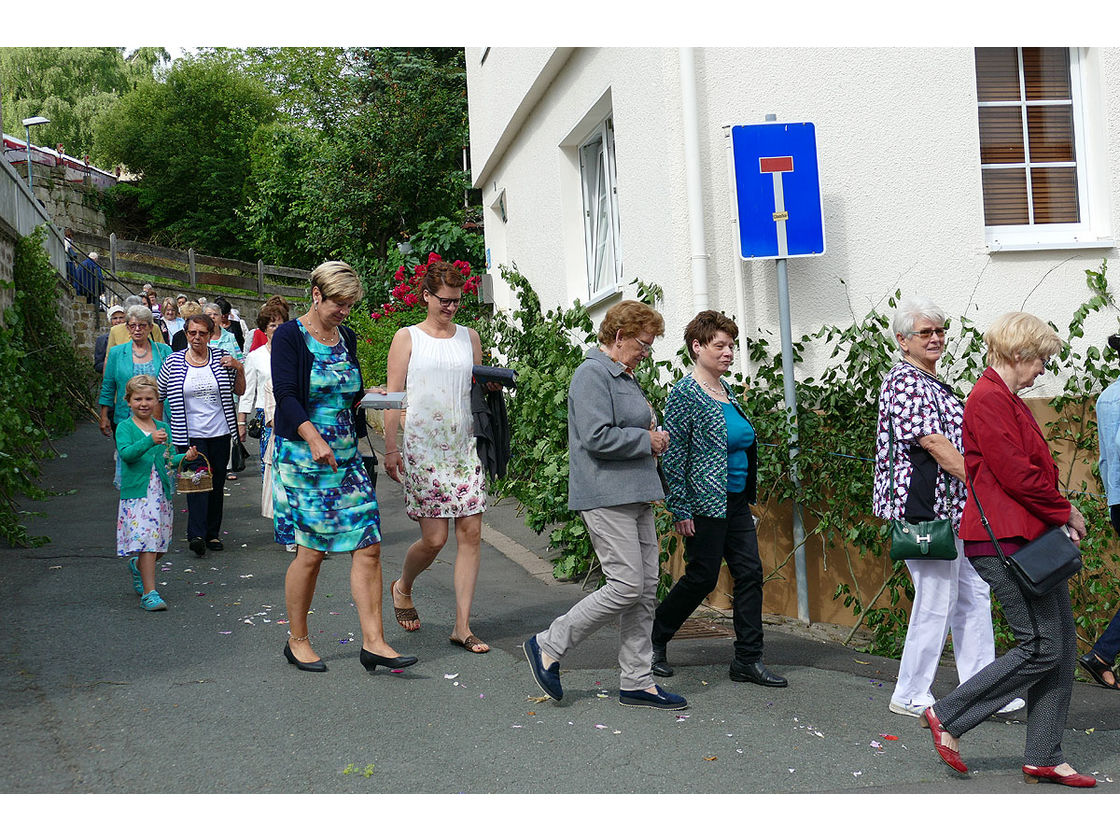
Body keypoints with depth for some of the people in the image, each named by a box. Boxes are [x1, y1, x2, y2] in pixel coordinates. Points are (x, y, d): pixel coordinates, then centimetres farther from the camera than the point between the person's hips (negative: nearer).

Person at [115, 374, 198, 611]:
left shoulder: (163, 428, 12)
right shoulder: (125, 428, -2)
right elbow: (126, 454, -20)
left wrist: (185, 457, 1)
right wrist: (150, 441, -32)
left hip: (161, 493, 5)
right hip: (136, 492, -5)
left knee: (159, 543, 10)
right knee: (146, 540, -12)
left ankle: (137, 566, 41)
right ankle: (149, 593, -8)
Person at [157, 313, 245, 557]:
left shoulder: (220, 358, 3)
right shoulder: (173, 362, 1)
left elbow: (240, 391, 10)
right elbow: (158, 395, 9)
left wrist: (239, 369, -7)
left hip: (220, 433, 2)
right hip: (190, 435, -2)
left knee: (217, 484, 9)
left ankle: (213, 533, 20)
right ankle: (196, 535, -20)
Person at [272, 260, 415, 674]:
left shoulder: (347, 338, 14)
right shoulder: (289, 336, -5)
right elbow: (286, 395, -14)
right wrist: (314, 439, -26)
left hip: (346, 454, 6)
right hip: (302, 455, -6)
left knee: (368, 545, -4)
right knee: (312, 550, -2)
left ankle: (373, 643, -1)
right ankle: (297, 641, 15)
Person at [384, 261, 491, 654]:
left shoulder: (469, 337, 14)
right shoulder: (407, 337, 4)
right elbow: (393, 395, 0)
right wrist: (391, 447, -6)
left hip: (464, 445, 4)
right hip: (422, 447, -3)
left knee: (471, 533, -4)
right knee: (434, 538, -4)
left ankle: (462, 626, 3)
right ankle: (402, 588, 29)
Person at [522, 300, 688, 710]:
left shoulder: (625, 376, 20)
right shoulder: (592, 374, -11)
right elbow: (596, 437, -23)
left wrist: (652, 436, 11)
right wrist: (646, 439, -11)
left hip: (635, 496, 10)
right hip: (606, 496, -10)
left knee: (646, 588, 8)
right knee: (627, 586, -12)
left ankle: (637, 681, 14)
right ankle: (548, 647, 2)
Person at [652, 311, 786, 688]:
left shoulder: (726, 388, 13)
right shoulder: (686, 393, -12)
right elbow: (673, 455, -15)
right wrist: (680, 510, -17)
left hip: (736, 501, 8)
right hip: (704, 502, -8)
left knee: (750, 572, 3)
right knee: (702, 577, 0)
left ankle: (748, 660, 9)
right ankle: (654, 639, 21)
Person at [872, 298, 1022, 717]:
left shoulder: (931, 382, 18)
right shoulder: (906, 382, -14)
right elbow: (935, 444, -21)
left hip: (953, 509, 10)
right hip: (925, 508, -10)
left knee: (974, 596, 12)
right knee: (935, 601, -3)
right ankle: (910, 696, 10)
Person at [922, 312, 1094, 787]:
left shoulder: (1008, 400, 20)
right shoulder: (988, 399, -13)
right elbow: (1016, 473, -19)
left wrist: (1060, 520, 7)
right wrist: (1066, 511, -6)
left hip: (1033, 538, 10)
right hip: (1005, 540, -10)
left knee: (1063, 647, 9)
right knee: (1041, 647, -8)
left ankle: (1043, 758, 16)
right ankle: (947, 718, 4)